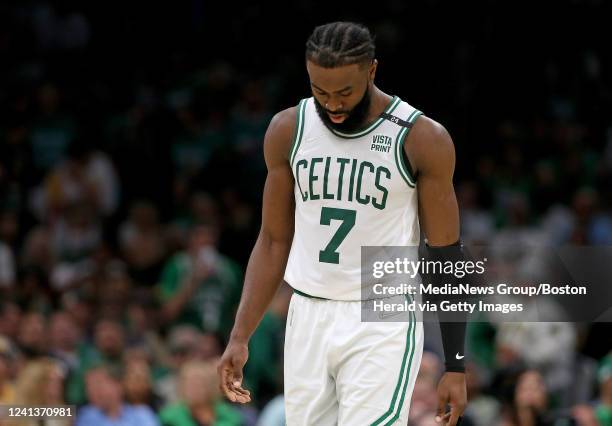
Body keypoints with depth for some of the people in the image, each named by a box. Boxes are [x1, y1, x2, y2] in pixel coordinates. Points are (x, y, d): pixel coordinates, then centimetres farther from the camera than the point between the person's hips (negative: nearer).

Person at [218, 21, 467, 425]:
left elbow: (445, 255, -3)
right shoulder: (288, 130, 3)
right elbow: (274, 242, 10)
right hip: (308, 318, 4)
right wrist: (240, 337, 2)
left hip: (383, 326, -4)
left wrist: (456, 365, -5)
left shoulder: (422, 140, -8)